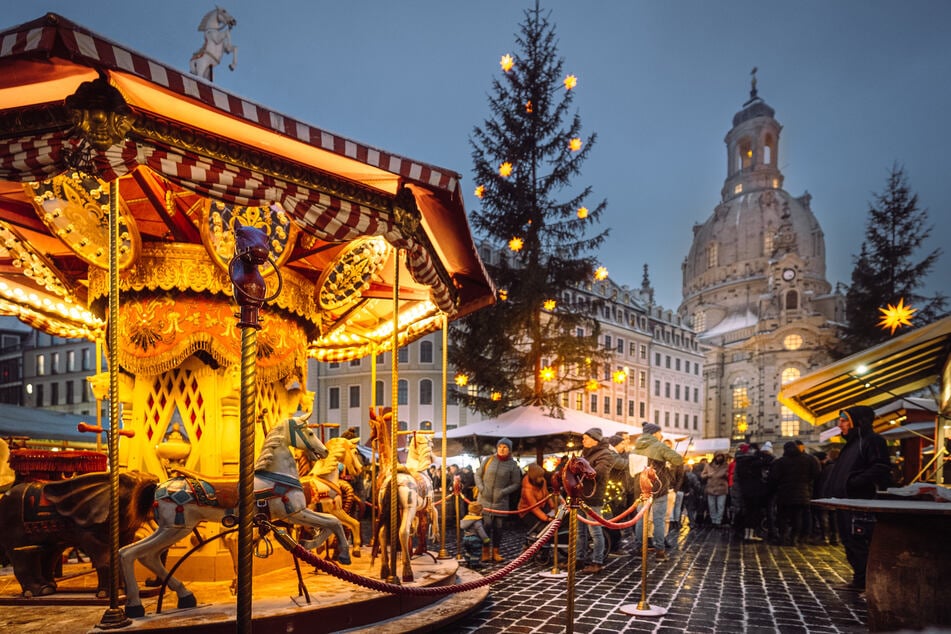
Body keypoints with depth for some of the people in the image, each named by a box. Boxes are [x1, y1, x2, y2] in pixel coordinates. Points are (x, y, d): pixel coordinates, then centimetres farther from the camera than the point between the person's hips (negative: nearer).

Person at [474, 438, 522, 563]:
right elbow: (478, 474, 9)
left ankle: (495, 552, 19)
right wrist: (481, 487, -6)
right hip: (485, 499, 0)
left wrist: (504, 491, -13)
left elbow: (516, 484, 1)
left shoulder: (513, 465, -2)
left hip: (501, 501, 0)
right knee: (486, 525, -6)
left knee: (498, 527, 6)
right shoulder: (489, 460, 1)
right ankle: (485, 552, 4)